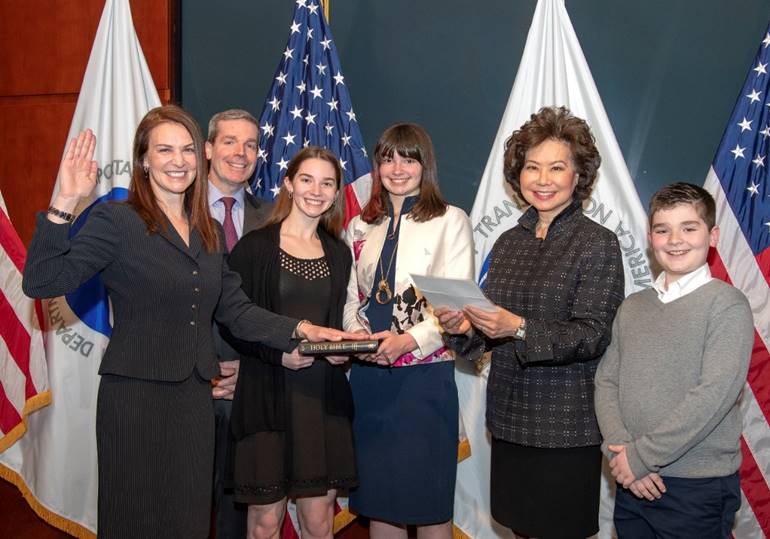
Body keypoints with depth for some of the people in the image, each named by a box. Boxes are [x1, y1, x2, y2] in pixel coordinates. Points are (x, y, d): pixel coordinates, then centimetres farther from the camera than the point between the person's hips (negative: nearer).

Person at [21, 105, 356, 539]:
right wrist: (64, 206, -26)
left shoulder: (209, 232, 12)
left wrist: (299, 330, -1)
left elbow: (235, 310, 10)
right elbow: (41, 282, -17)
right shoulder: (116, 220, -8)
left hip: (196, 397, 6)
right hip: (136, 396, -6)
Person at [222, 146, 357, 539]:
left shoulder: (339, 253, 12)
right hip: (269, 397, -4)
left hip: (324, 399, 4)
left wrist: (343, 351, -2)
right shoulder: (255, 246, -3)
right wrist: (278, 353, -17)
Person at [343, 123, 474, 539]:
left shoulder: (450, 221, -1)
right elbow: (351, 299, 14)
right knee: (377, 496, 11)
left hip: (425, 373, -4)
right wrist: (357, 335, -7)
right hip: (368, 375, 4)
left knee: (428, 499, 2)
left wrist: (408, 341, -21)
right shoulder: (360, 227, 13)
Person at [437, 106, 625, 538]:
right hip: (509, 417, 5)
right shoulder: (508, 243, 8)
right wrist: (466, 328, -9)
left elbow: (593, 336, -16)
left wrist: (520, 329, -28)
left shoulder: (599, 244, -8)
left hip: (566, 425, -5)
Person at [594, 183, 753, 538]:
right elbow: (606, 381, 5)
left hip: (699, 487, -4)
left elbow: (715, 393, -17)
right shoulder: (632, 307, 8)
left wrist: (642, 455, -16)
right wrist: (619, 449, -11)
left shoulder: (726, 304, -8)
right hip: (633, 482, 5)